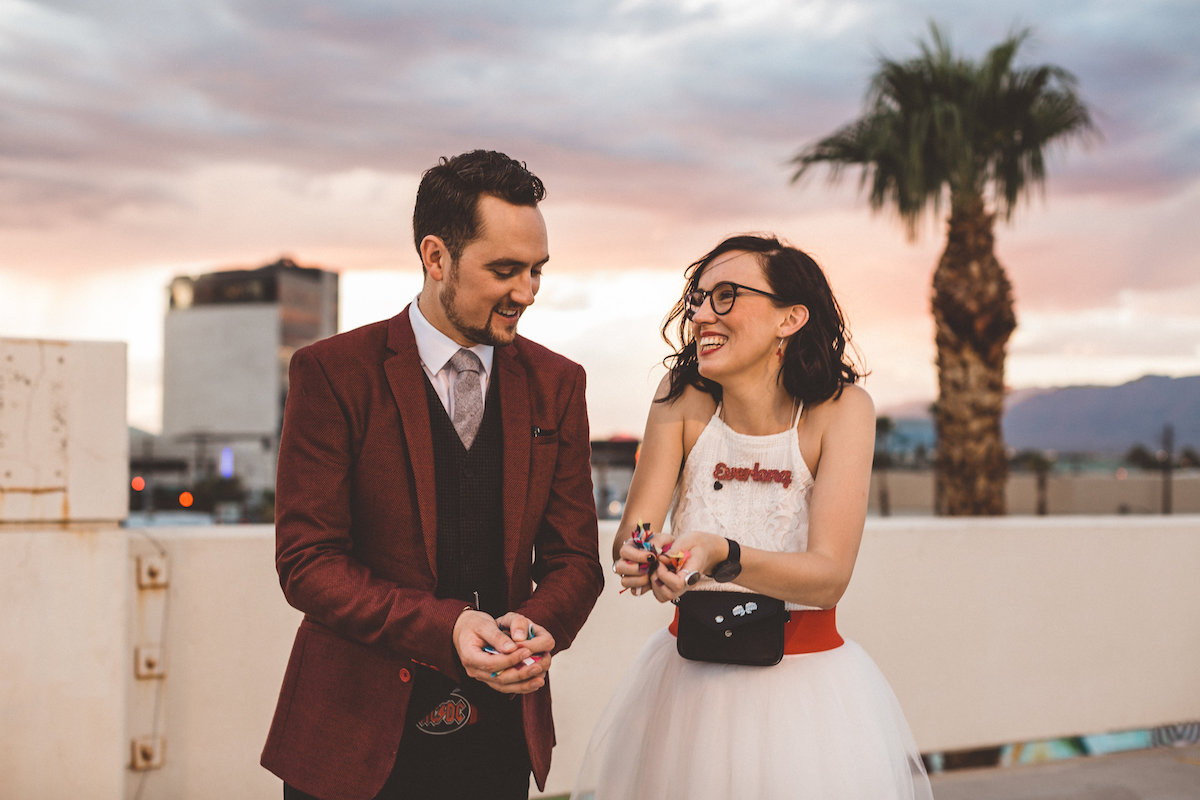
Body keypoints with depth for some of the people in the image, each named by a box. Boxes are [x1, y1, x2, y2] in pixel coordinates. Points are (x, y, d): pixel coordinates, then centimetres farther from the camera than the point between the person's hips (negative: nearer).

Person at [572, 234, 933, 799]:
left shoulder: (840, 408, -14)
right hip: (687, 679, 3)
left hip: (805, 686, -2)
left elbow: (830, 575, -21)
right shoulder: (682, 397, -6)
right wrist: (639, 553, -35)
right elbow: (630, 531, -12)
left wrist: (723, 556, -38)